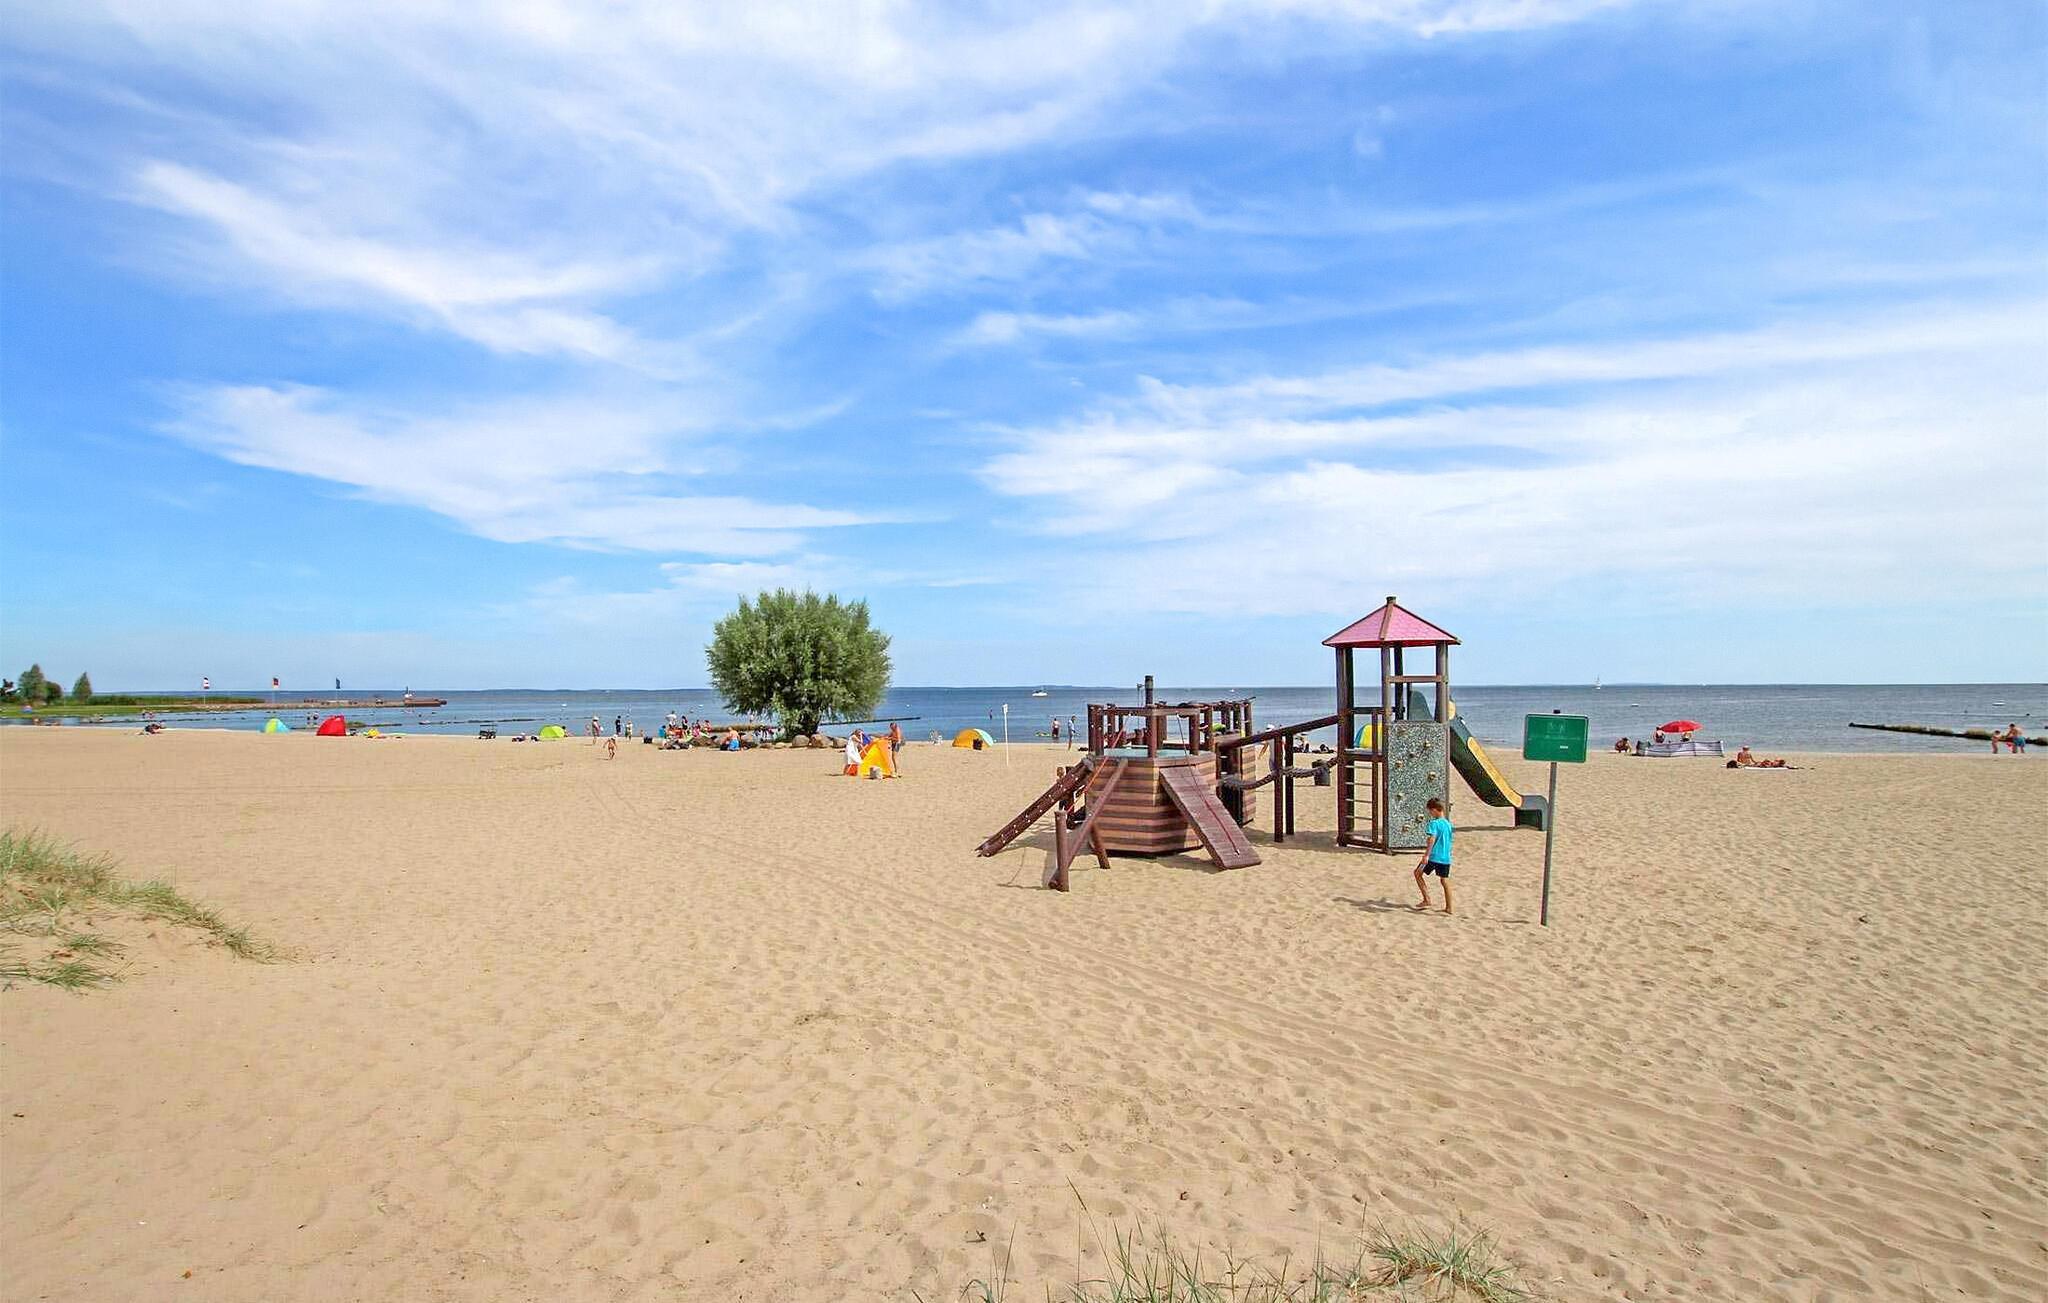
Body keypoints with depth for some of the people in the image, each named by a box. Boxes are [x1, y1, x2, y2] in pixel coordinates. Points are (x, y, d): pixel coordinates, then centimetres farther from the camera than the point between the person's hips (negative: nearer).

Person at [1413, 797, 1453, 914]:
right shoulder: (1448, 823, 11)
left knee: (1418, 873, 8)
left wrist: (1427, 855, -27)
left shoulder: (1434, 823, -12)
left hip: (1434, 856, -7)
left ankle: (1427, 900, 4)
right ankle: (1449, 907, 11)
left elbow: (1432, 839, -23)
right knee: (1445, 880, 11)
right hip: (1446, 857, 7)